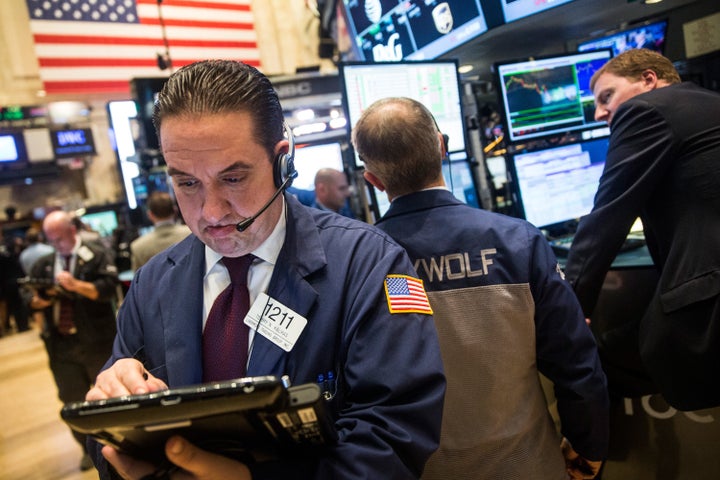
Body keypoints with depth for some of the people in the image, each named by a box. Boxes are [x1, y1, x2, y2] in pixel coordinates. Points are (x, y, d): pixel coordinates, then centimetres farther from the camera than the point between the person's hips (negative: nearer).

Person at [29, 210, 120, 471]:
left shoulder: (97, 255, -7)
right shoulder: (44, 263, 9)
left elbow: (109, 288, -18)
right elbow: (32, 298, 11)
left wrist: (76, 285, -28)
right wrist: (38, 301, -11)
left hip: (96, 342, -4)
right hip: (60, 344, 5)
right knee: (73, 400, 12)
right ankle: (89, 448, 30)